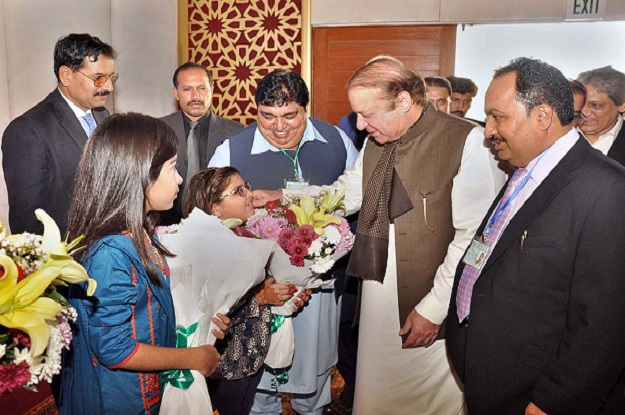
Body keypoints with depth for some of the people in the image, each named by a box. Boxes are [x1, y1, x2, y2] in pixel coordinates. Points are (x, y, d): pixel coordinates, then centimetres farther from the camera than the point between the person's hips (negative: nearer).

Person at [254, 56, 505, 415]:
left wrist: (434, 308, -15)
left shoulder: (467, 141, -15)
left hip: (432, 313, -6)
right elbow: (346, 193, 21)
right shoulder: (376, 142, 8)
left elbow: (473, 237, -17)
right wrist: (280, 196, 11)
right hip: (377, 301, 6)